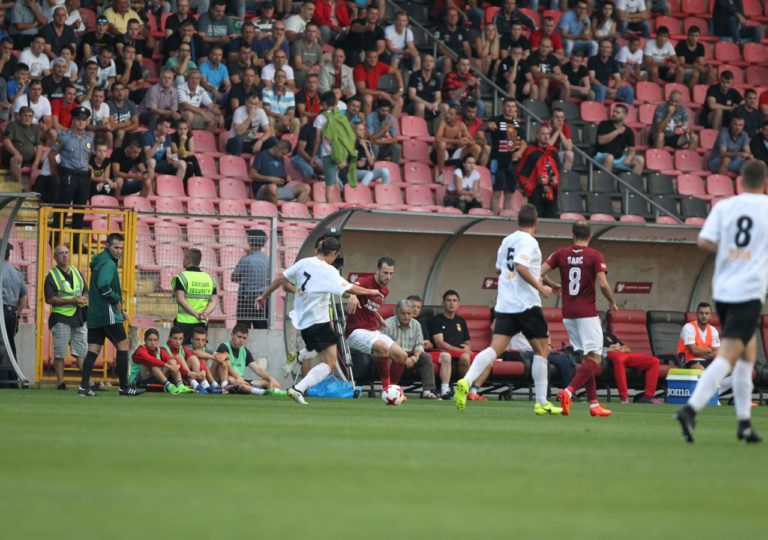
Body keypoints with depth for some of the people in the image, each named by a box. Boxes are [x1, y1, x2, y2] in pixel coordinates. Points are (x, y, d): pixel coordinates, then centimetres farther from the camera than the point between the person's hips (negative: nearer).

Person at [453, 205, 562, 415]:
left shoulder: (507, 241, 15)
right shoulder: (528, 242, -8)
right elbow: (520, 266, -23)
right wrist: (540, 288, -15)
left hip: (504, 304, 6)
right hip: (527, 303, -6)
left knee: (495, 349, -3)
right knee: (541, 350, 7)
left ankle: (466, 382, -28)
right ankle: (541, 403, 7)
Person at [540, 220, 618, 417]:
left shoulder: (561, 254, 4)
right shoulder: (595, 255, -6)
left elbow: (539, 273, -1)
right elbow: (603, 284, -14)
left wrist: (552, 286, 19)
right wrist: (612, 302, 4)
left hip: (568, 314, 5)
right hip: (587, 313, -5)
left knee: (585, 358, 13)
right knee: (594, 358, -5)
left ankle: (594, 404, 10)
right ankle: (569, 391, -26)